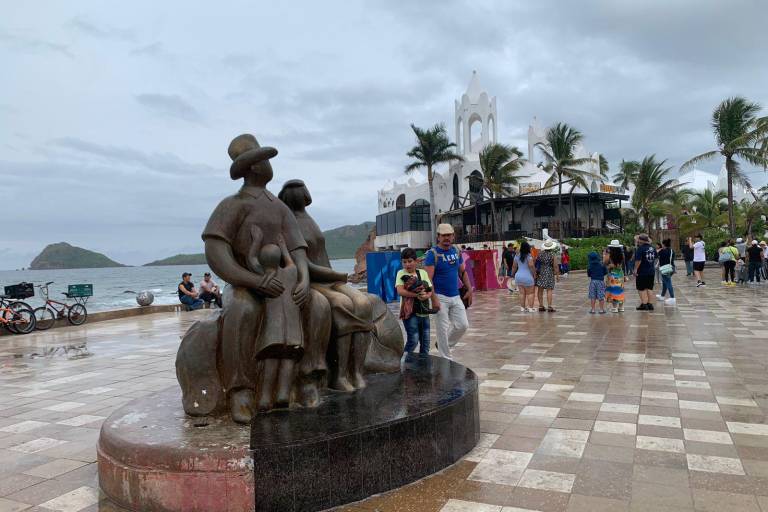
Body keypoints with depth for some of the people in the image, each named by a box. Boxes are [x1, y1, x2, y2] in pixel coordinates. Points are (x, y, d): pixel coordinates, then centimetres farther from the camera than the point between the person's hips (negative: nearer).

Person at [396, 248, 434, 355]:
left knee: (425, 342, 10)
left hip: (424, 312, 4)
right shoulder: (401, 273, -1)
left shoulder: (423, 272, 9)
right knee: (413, 340, -10)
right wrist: (417, 295, -21)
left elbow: (430, 290, 5)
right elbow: (400, 291, -15)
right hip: (410, 312, -4)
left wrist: (426, 296, -17)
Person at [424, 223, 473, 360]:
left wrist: (469, 290, 10)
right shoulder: (433, 254, -11)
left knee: (463, 325, 6)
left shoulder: (456, 251, 9)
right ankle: (446, 360, 13)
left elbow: (463, 272, 18)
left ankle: (445, 345, 30)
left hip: (456, 296, 6)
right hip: (440, 297, -6)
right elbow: (428, 278, -18)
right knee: (443, 329, 0)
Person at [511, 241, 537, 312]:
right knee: (530, 293, 6)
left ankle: (522, 307, 12)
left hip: (518, 276, 5)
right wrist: (534, 275, -10)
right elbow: (531, 266, -21)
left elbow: (514, 267, 10)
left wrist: (513, 274, 22)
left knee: (522, 293, 10)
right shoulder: (529, 256, -13)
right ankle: (530, 308, 5)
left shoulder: (517, 256, 4)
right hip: (527, 276, -5)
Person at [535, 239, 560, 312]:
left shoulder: (540, 254, 2)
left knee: (540, 290, 8)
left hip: (540, 274, 4)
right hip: (549, 274, -4)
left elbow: (536, 263, 5)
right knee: (549, 290, -2)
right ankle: (549, 307, -6)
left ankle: (541, 306, 12)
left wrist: (536, 272, 14)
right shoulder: (552, 255, -8)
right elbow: (556, 266, -9)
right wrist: (557, 275, -1)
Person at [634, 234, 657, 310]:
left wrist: (635, 269, -14)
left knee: (641, 289, 1)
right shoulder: (652, 248, 7)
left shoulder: (640, 248, -16)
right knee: (649, 288, 12)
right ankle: (650, 304, 14)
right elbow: (655, 259, 17)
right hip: (651, 271, 7)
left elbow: (638, 260, -20)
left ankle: (644, 304, -2)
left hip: (642, 272, -7)